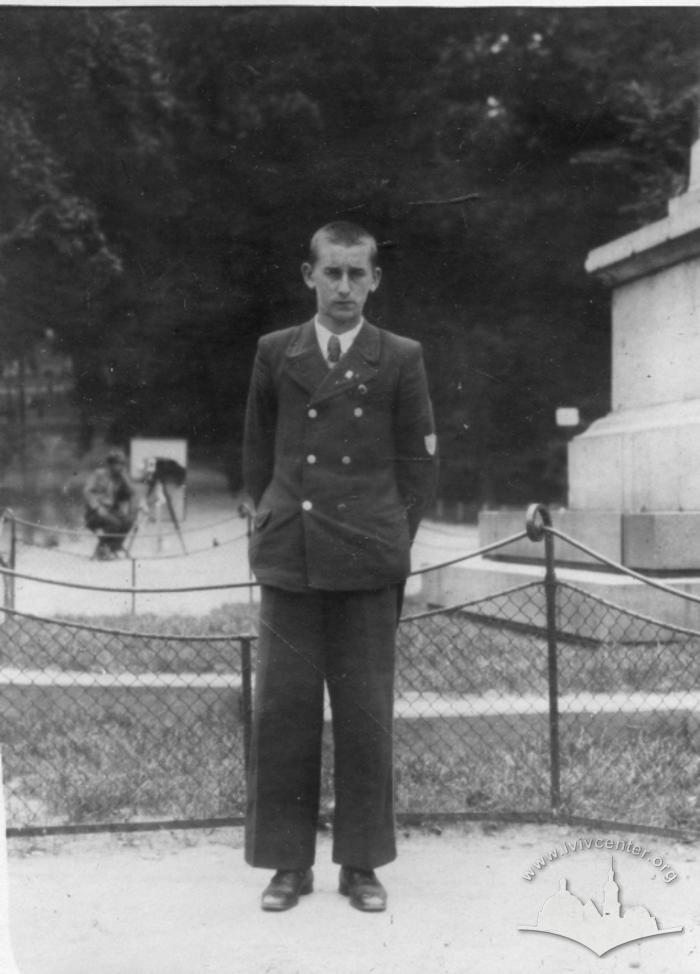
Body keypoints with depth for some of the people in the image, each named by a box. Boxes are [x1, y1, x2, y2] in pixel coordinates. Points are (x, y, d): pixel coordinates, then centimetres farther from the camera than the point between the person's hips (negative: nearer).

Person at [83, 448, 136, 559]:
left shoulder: (120, 477, 11)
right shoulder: (99, 474, -5)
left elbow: (129, 493, 0)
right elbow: (87, 492, -13)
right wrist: (98, 508, -24)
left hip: (110, 512, 5)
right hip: (94, 514, -5)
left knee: (129, 519, -22)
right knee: (114, 522, -32)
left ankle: (113, 549, -12)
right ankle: (101, 550, -13)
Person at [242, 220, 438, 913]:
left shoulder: (401, 359, 7)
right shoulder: (275, 353, 10)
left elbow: (419, 460, 8)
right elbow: (256, 450, 15)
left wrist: (393, 537, 1)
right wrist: (274, 519, 8)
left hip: (369, 563, -1)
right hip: (288, 559, 1)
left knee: (365, 717, 3)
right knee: (282, 712, 1)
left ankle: (362, 863, 15)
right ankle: (287, 862, 13)